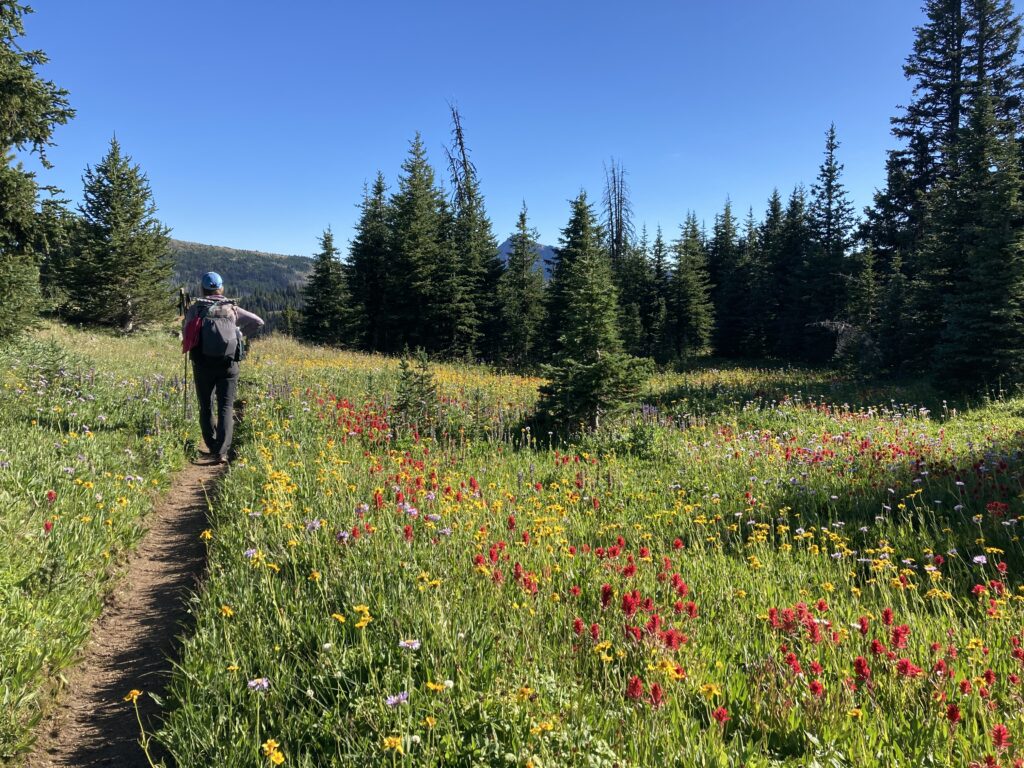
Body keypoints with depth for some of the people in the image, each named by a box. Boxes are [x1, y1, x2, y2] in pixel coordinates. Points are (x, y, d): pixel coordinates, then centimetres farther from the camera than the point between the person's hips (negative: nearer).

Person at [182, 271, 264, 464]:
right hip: (228, 364, 0)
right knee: (226, 408, -1)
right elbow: (258, 321, 1)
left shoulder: (195, 308, 2)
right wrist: (240, 334, 14)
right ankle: (222, 452, -13)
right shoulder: (232, 308, 5)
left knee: (206, 407, 15)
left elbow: (186, 334, -1)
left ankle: (213, 449, 19)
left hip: (203, 365, 0)